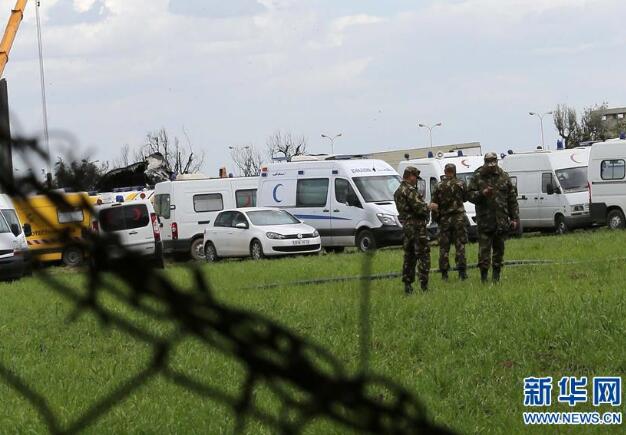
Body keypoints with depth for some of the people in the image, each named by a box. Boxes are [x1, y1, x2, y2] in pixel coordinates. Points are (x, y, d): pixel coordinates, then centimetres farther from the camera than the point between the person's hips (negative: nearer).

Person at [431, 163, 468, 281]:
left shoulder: (439, 186, -3)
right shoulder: (460, 184, -3)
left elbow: (434, 204, -1)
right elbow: (466, 198, 11)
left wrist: (436, 218, 9)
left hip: (444, 219, 1)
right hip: (459, 218, -1)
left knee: (444, 247, 5)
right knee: (460, 245, 2)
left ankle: (444, 273, 5)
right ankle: (462, 271, -3)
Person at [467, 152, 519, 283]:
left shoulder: (504, 177, 8)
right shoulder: (477, 177, 2)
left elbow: (512, 199, 10)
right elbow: (469, 195, 1)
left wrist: (515, 218, 6)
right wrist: (482, 193, -18)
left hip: (501, 221, 2)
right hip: (484, 220, -2)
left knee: (499, 248, 8)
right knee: (484, 248, -6)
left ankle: (496, 275, 18)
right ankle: (484, 275, -3)